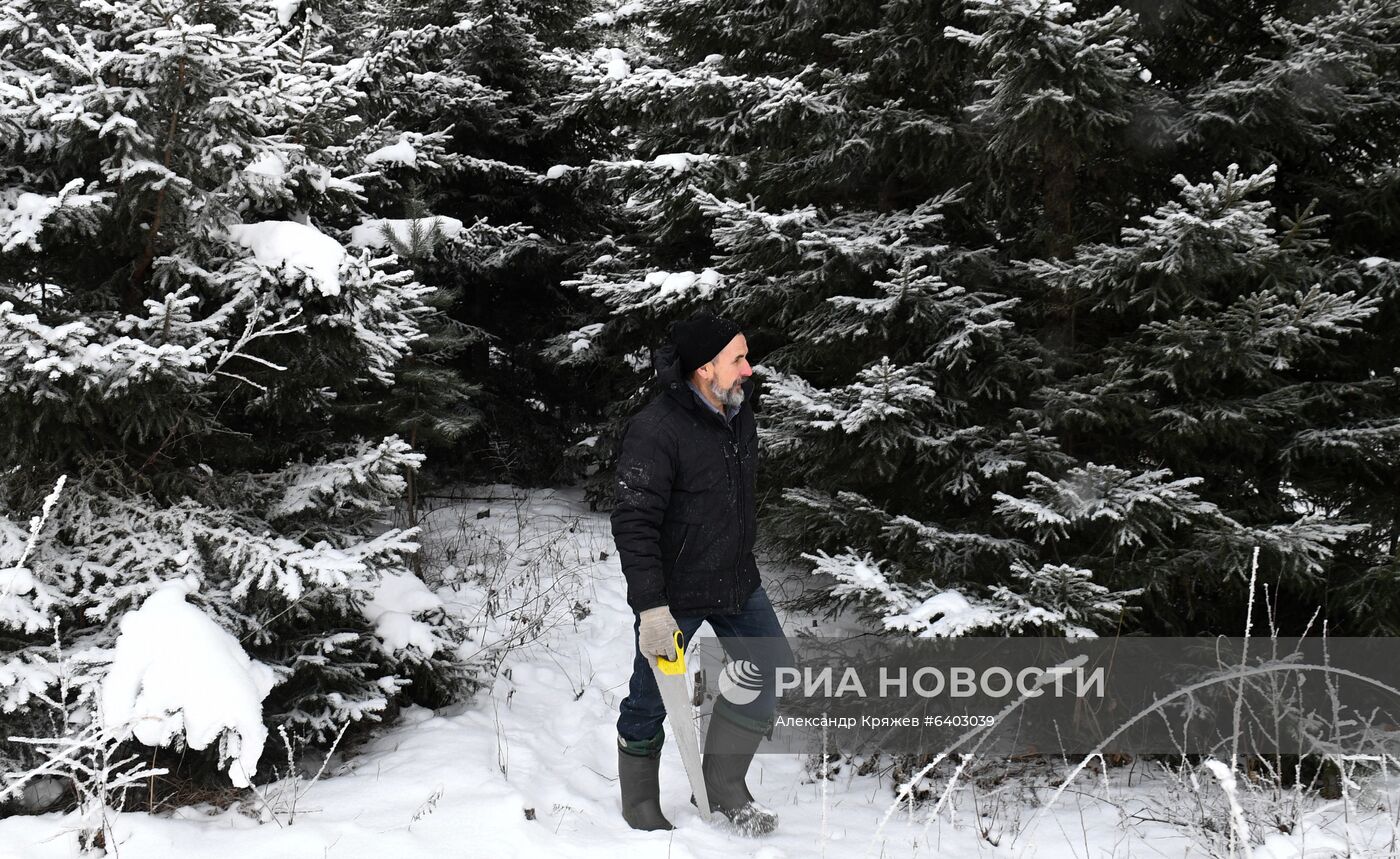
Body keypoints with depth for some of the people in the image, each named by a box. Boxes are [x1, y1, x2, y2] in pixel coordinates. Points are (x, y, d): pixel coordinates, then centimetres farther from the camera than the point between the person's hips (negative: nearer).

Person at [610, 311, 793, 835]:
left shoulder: (739, 412, 1)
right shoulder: (655, 430, -25)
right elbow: (634, 525, -26)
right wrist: (652, 609, -29)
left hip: (737, 581, 8)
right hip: (672, 591, -7)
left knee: (772, 669, 10)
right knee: (651, 700, 6)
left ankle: (723, 786, 25)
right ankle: (640, 807, 29)